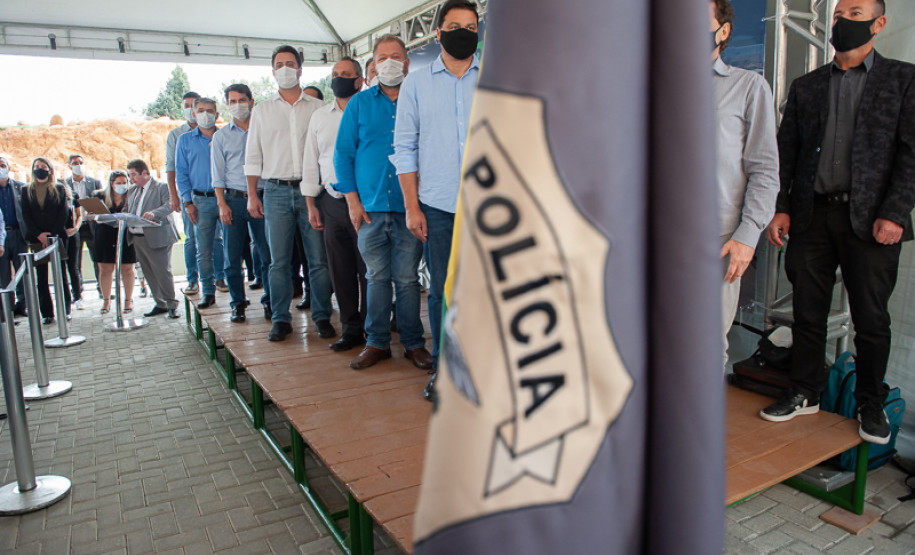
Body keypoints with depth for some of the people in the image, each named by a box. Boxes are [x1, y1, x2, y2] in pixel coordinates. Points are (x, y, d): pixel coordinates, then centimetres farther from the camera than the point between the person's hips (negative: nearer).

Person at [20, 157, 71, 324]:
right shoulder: (27, 191, 12)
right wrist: (39, 234, -8)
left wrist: (52, 234, -9)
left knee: (60, 274, 0)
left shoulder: (59, 189, 7)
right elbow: (26, 216, 5)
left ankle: (65, 311, 7)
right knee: (41, 277, 1)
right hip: (36, 239, 2)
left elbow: (64, 213, -1)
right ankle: (46, 313, 4)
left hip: (57, 237, -2)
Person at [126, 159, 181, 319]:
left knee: (163, 272, -5)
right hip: (136, 238, 7)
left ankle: (171, 305, 7)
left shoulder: (161, 187, -4)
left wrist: (154, 213, -35)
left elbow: (170, 205, -19)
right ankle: (160, 304, 18)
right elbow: (128, 213, 17)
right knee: (149, 274, 10)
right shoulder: (131, 191, 19)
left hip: (156, 238, -7)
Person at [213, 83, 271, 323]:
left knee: (267, 255, -2)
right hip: (234, 200, 1)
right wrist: (222, 204, -3)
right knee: (233, 257, 2)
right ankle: (238, 303, 14)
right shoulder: (221, 136, 12)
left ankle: (269, 301, 10)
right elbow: (218, 175, 9)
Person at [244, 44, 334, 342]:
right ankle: (281, 319, 11)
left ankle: (322, 317, 9)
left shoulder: (318, 108, 9)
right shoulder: (262, 110, 14)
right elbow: (253, 155, 14)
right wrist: (252, 195, 5)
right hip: (277, 191, 1)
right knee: (279, 261, 1)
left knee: (318, 259, -2)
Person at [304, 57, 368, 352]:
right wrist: (311, 204, 11)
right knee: (341, 270, 6)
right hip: (332, 202, 5)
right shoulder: (319, 117, 16)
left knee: (368, 269, -2)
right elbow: (311, 161, 17)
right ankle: (351, 328, 17)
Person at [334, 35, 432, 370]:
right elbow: (343, 152, 9)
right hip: (370, 207, 2)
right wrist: (352, 199, -1)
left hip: (408, 207, -1)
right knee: (377, 277, 7)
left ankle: (413, 343, 15)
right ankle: (377, 343, 18)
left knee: (407, 278, 3)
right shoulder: (359, 103, 11)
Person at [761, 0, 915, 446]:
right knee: (808, 313, 7)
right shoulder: (805, 87, 15)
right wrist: (780, 208, 0)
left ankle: (871, 405, 20)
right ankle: (805, 393, 21)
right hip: (812, 214, 3)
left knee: (871, 320, 4)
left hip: (871, 218, -2)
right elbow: (785, 151, 11)